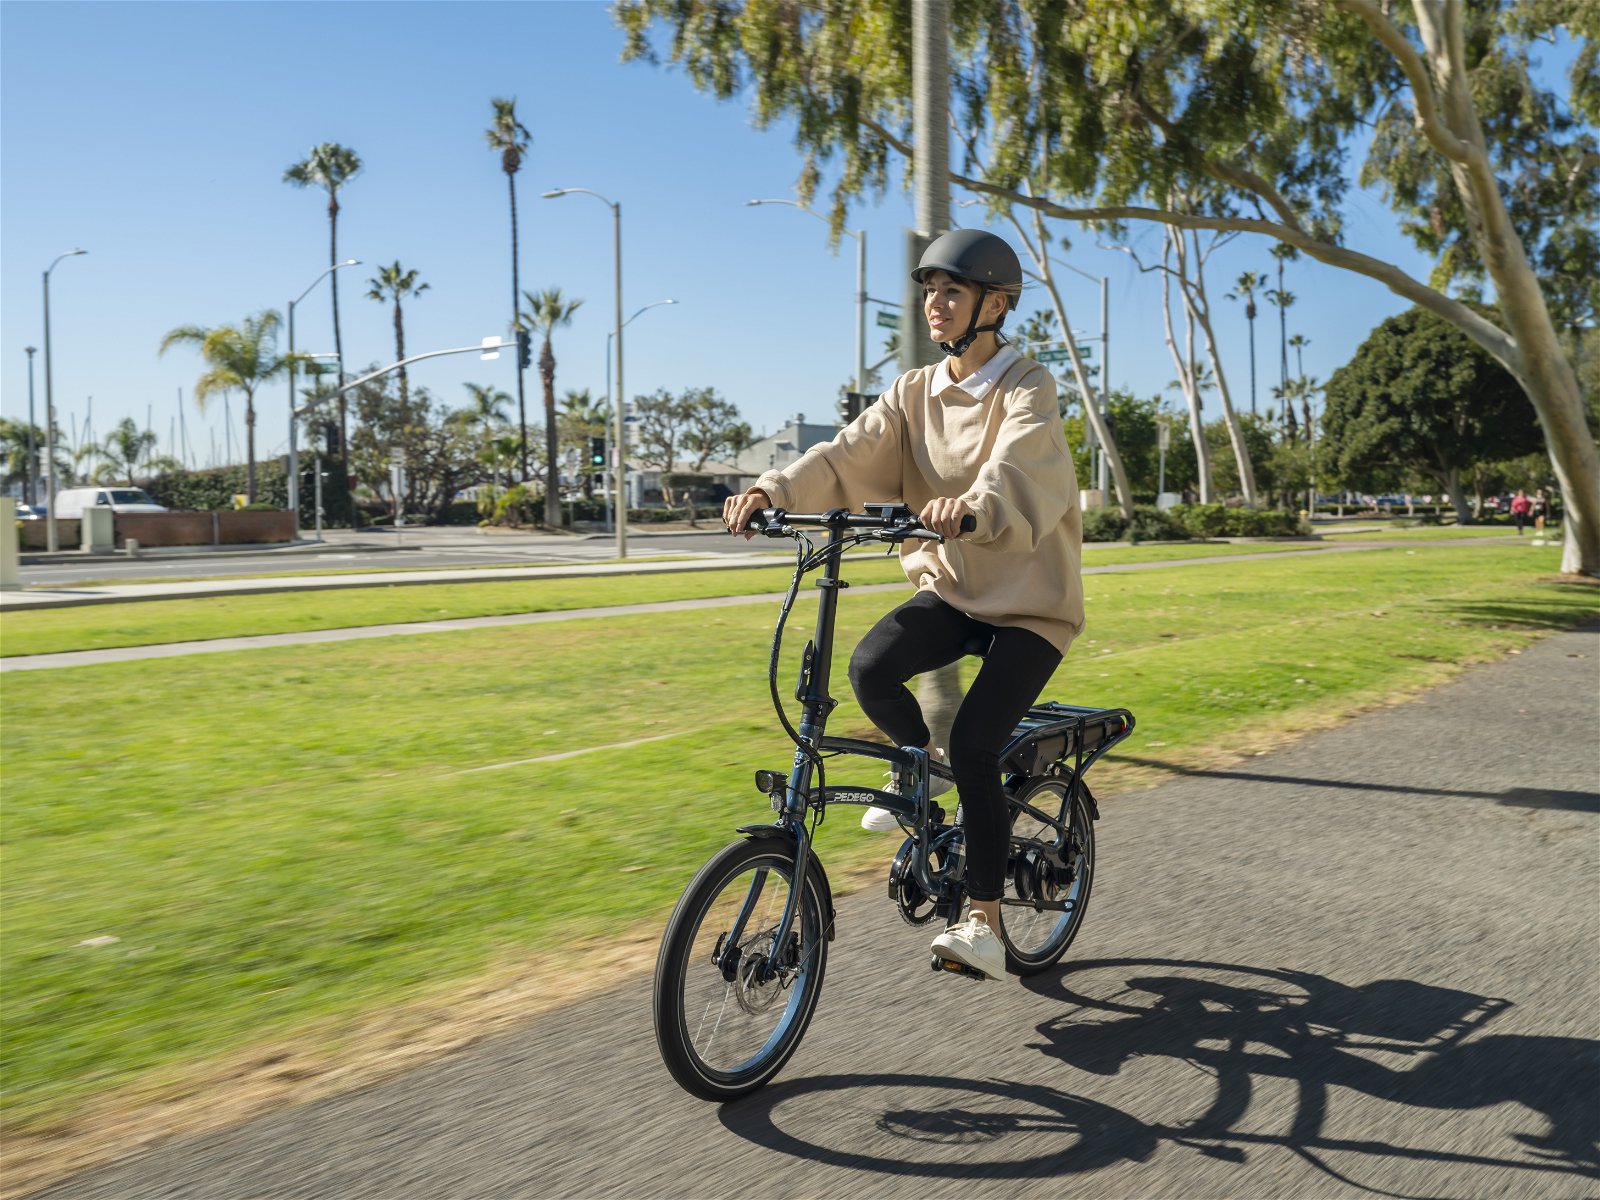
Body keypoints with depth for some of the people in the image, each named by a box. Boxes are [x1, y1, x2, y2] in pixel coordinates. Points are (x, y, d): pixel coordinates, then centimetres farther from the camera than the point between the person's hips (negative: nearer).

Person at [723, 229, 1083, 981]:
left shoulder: (1026, 388, -11)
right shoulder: (915, 393, 4)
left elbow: (1015, 464, -33)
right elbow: (847, 454, -11)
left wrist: (972, 506, -56)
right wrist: (772, 490, -29)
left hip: (1030, 599, -4)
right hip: (951, 586, 4)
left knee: (974, 745, -18)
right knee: (870, 669, -23)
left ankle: (984, 924, -3)